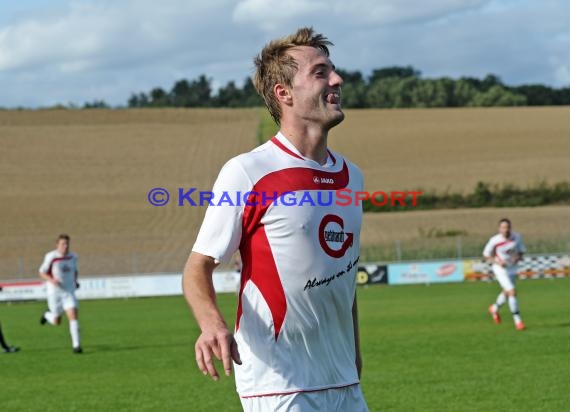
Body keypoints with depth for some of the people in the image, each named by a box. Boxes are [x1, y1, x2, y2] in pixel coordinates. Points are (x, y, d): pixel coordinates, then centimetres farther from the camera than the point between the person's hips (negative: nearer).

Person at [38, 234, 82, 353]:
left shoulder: (72, 256, 1)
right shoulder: (51, 257, -12)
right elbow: (42, 273, -4)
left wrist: (75, 281, 3)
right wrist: (52, 280, -22)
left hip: (69, 292, 3)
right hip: (54, 292, -3)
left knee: (73, 316, -13)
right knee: (57, 321, 9)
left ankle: (76, 345, -10)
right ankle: (47, 315, 45)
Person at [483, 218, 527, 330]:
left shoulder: (517, 237, -11)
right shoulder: (494, 241, -21)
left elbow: (521, 251, 3)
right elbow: (486, 255, -8)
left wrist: (518, 257, -20)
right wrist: (497, 262, -24)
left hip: (512, 268, 5)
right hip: (500, 269, -5)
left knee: (506, 293, 23)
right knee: (512, 292, -18)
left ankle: (494, 308, 53)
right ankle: (517, 320, -9)